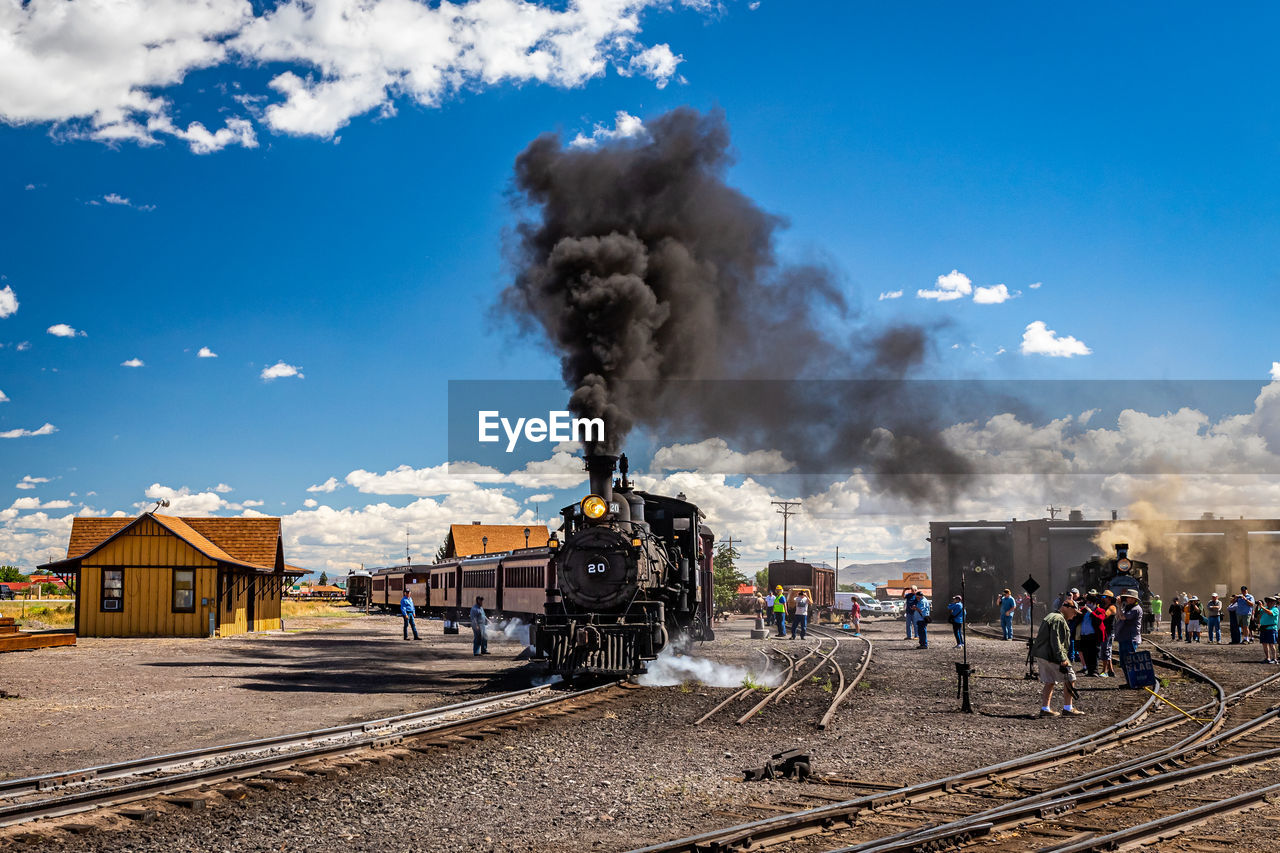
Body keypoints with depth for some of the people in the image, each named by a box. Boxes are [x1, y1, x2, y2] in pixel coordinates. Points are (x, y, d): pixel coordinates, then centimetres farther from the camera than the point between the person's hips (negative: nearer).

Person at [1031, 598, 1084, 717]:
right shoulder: (1059, 620, -14)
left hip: (1040, 654, 10)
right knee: (1070, 679, -1)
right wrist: (1062, 659, -23)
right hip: (1051, 656, -10)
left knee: (1049, 682, 13)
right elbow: (1055, 641, -22)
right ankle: (1068, 708, 3)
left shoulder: (1051, 617, 20)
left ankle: (1045, 708, 13)